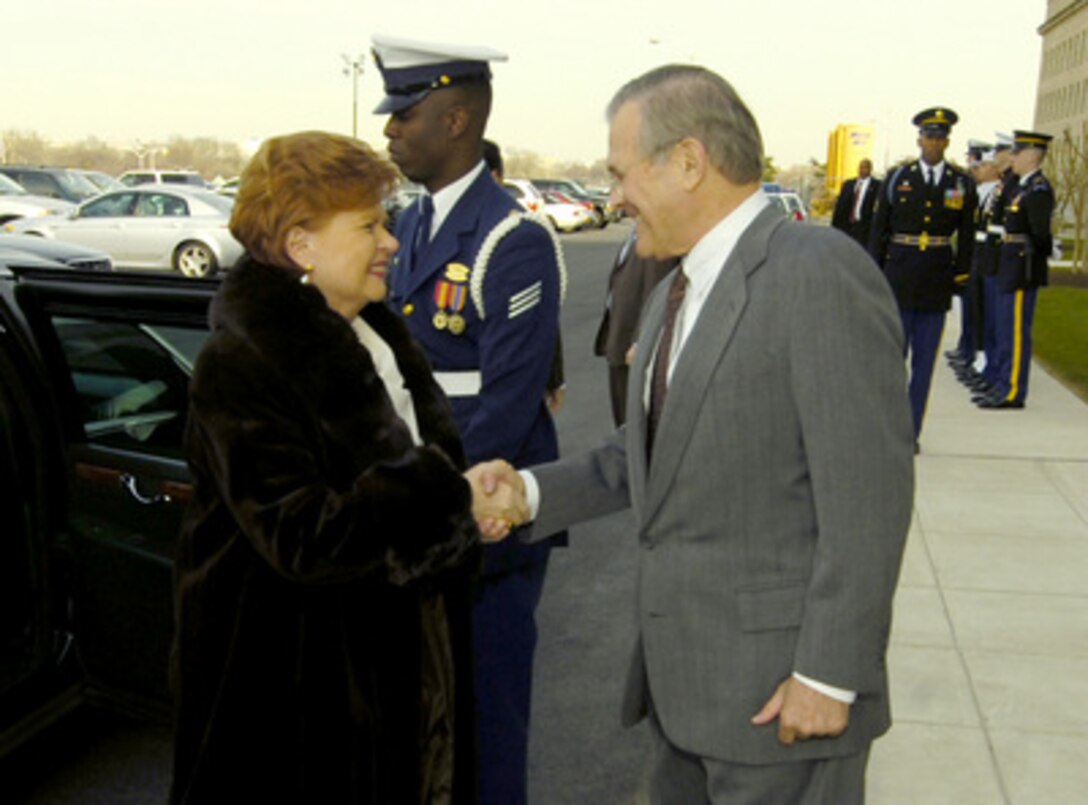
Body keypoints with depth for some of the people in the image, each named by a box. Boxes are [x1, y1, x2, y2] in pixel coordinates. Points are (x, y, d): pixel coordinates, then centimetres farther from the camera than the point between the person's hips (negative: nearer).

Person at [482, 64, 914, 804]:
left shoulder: (821, 272, -17)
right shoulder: (676, 293, 11)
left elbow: (867, 496, -19)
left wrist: (829, 676, -17)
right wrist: (532, 491, -1)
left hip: (781, 687, -8)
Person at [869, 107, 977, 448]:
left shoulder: (963, 184, 5)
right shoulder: (897, 178, 3)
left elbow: (966, 237, 8)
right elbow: (878, 230, 4)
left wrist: (961, 275, 2)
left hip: (937, 283, 1)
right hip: (899, 280, -1)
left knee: (925, 361, 5)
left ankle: (911, 432, 14)